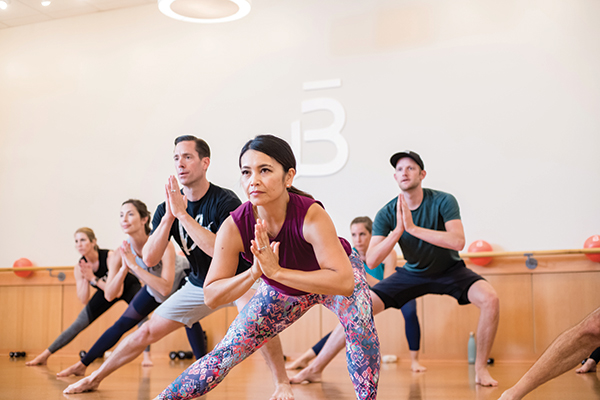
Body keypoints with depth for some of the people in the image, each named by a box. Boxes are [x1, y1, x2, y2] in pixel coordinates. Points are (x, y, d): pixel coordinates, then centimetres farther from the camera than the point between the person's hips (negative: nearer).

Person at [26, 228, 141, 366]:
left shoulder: (110, 256, -35)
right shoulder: (79, 268, -20)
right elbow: (83, 300, -18)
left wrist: (93, 278, -40)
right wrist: (85, 278, -32)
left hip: (129, 287, -4)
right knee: (79, 323, 0)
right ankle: (45, 355, 10)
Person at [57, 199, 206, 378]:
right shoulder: (123, 251, -25)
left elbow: (166, 288, -47)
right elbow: (109, 295, -25)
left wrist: (134, 265, -48)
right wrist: (124, 268, -40)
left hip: (181, 280, -4)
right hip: (153, 289, 4)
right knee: (121, 325, 6)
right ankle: (81, 365, 18)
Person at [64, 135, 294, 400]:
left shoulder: (225, 201, -24)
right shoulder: (167, 208, -9)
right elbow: (150, 259, -16)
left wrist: (182, 214, -37)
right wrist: (169, 217, -28)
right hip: (199, 284, 5)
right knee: (147, 332, 6)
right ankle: (95, 378, 26)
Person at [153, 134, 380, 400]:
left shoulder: (312, 215, -40)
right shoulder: (234, 227, -31)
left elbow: (344, 282, -47)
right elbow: (211, 296, -26)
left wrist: (276, 271, -51)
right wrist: (254, 273, -44)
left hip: (331, 278, -2)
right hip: (283, 291, 2)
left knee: (360, 327, -31)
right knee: (223, 356, -2)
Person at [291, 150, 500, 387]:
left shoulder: (443, 201, -21)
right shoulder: (387, 214, -15)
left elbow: (458, 242, -35)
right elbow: (371, 261, -22)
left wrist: (413, 227, -37)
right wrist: (398, 230, -34)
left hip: (449, 270, -1)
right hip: (412, 273, 1)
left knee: (489, 299, -28)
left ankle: (481, 369, -9)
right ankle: (315, 369, -1)